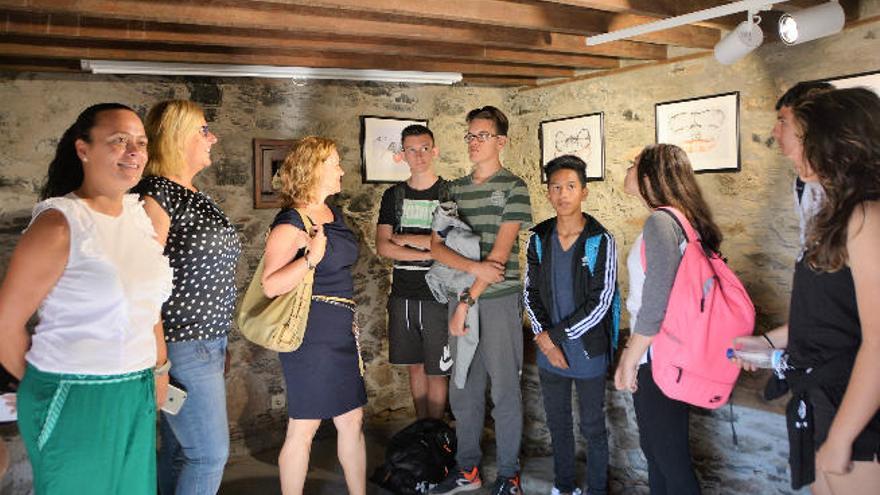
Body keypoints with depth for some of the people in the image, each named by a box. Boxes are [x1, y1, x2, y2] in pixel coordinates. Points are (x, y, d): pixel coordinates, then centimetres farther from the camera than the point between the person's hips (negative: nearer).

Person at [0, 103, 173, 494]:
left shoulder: (141, 212, 4)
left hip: (137, 395, 6)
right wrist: (49, 385, 2)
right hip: (74, 401, -6)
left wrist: (160, 368, 14)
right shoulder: (59, 224, -16)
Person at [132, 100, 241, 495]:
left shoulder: (195, 195, 14)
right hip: (181, 345, -9)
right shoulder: (155, 193, -15)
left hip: (207, 341, 9)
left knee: (181, 450, 16)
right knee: (212, 452, -3)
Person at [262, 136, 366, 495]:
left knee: (352, 419, 14)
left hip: (340, 333, 9)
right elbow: (271, 285, -22)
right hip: (310, 334, -8)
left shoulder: (334, 215, 12)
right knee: (304, 427, 2)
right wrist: (310, 259, -34)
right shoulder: (291, 221, -15)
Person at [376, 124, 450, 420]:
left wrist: (405, 239, -8)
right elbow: (383, 247, -2)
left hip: (437, 295, -4)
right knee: (414, 365, 14)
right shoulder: (393, 196, 8)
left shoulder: (450, 193, -3)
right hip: (403, 294, 4)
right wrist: (428, 252, -13)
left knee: (435, 371, 3)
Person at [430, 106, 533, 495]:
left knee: (505, 391, 4)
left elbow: (500, 251, -12)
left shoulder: (513, 187, -4)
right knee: (463, 390, 12)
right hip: (461, 298, 5)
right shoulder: (454, 189, 11)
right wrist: (474, 267, -16)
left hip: (499, 300, -5)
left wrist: (468, 301, -14)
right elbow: (436, 246, 2)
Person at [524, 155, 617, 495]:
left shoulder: (600, 241, -12)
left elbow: (600, 302, -14)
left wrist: (556, 334, -14)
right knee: (557, 423, 18)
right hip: (549, 351, 4)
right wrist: (544, 339, -7)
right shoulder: (538, 238, 0)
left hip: (588, 350, -4)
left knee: (593, 427, 10)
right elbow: (530, 293, 5)